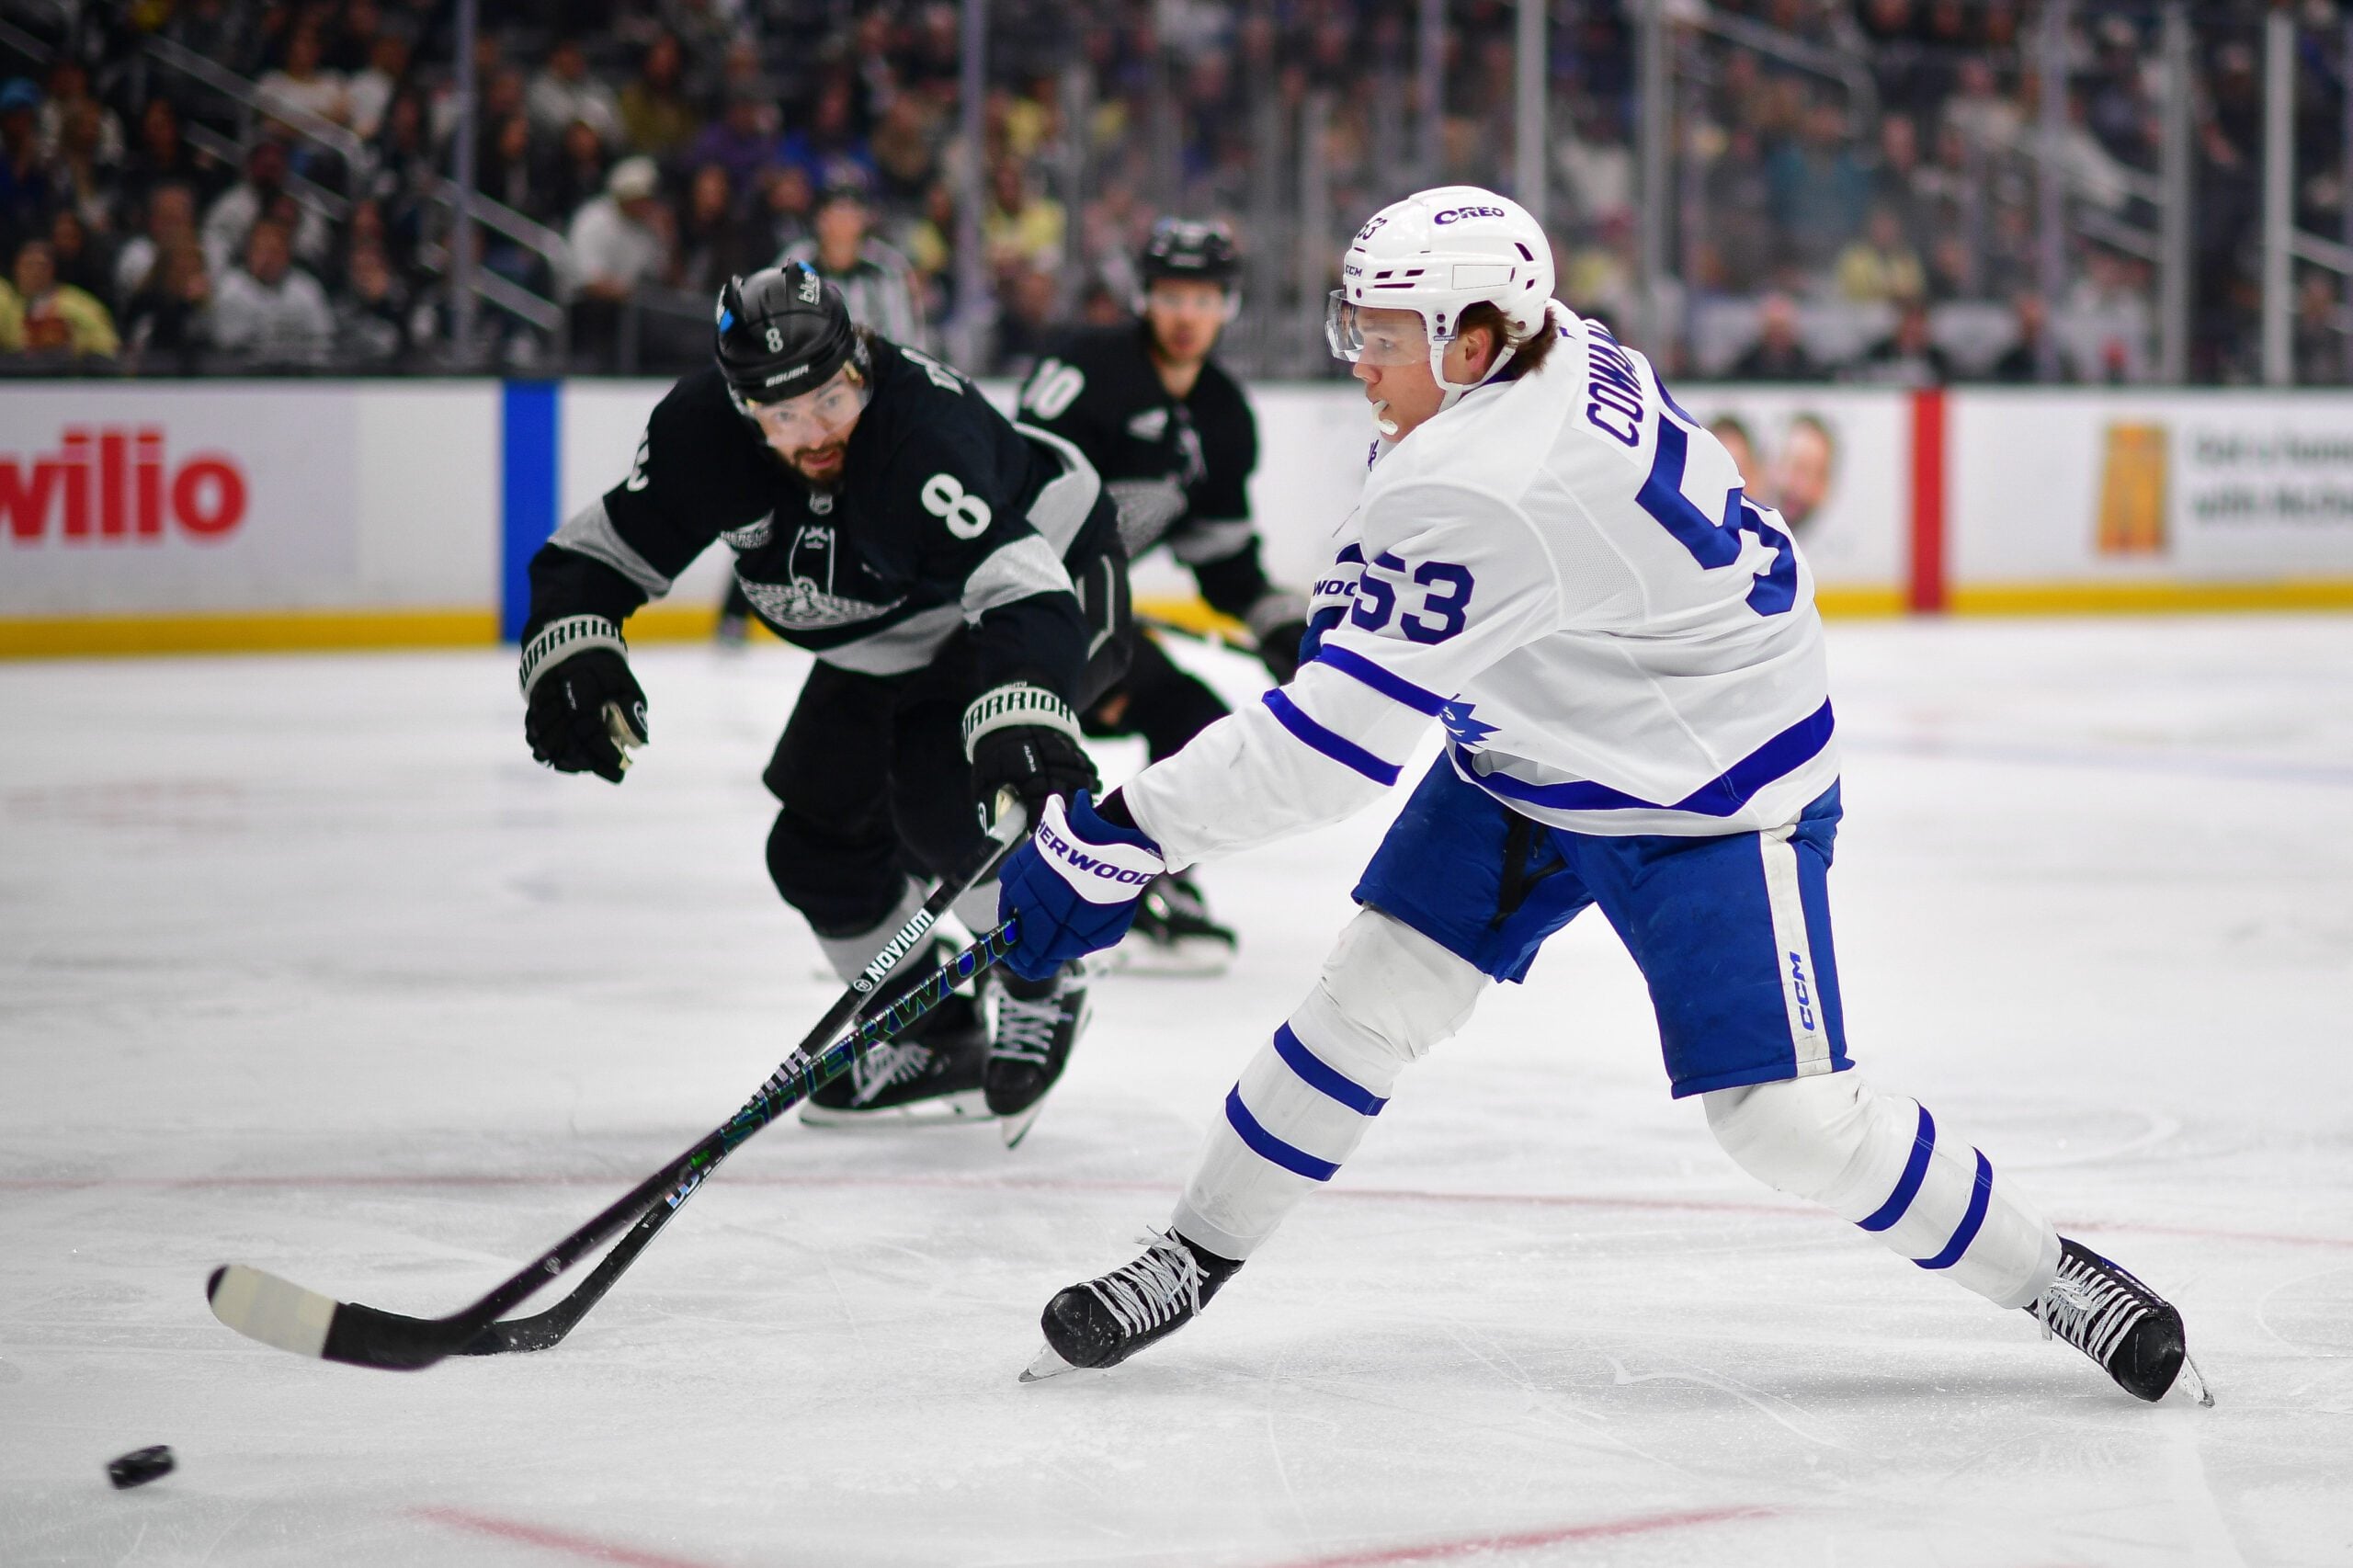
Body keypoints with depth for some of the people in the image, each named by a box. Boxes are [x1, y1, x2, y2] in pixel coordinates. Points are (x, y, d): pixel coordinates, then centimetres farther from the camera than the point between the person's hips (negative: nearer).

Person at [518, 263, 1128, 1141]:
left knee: (940, 793, -27)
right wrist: (571, 650, -32)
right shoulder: (702, 431, -23)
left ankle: (1042, 993, -3)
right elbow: (602, 550, -12)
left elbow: (1015, 587, -53)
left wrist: (1023, 724, -69)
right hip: (884, 646, 7)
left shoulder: (922, 429, -41)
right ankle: (935, 1043, 23)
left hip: (1051, 574, -7)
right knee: (818, 844, 3)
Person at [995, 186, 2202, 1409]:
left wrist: (1116, 836, -34)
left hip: (1714, 793, -9)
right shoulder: (1553, 357, -10)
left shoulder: (1491, 493, -36)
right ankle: (1194, 1259, 12)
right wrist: (1348, 613, 16)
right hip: (1533, 751, 9)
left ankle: (2050, 1276, 7)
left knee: (1784, 1114, -11)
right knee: (1376, 988, 1)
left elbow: (1339, 734, -36)